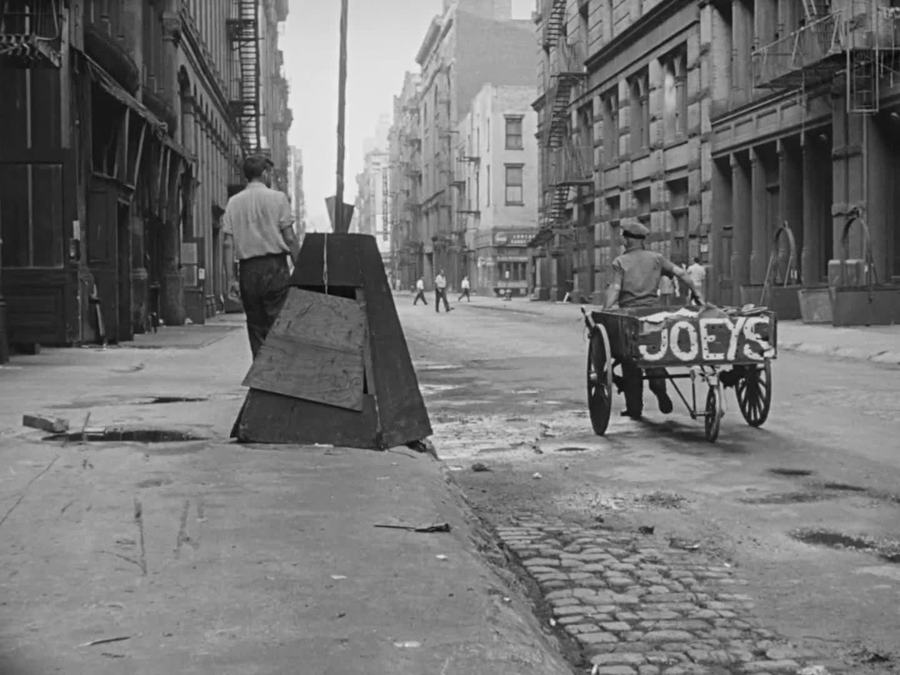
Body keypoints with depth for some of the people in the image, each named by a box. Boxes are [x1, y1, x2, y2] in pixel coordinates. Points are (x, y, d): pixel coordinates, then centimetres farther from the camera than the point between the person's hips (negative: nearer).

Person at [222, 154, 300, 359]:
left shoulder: (233, 202, 9)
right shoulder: (277, 198, 0)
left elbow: (228, 242, 3)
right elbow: (289, 237, -5)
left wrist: (229, 277, 4)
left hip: (247, 269, 4)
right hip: (274, 266, -3)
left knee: (256, 327, 9)